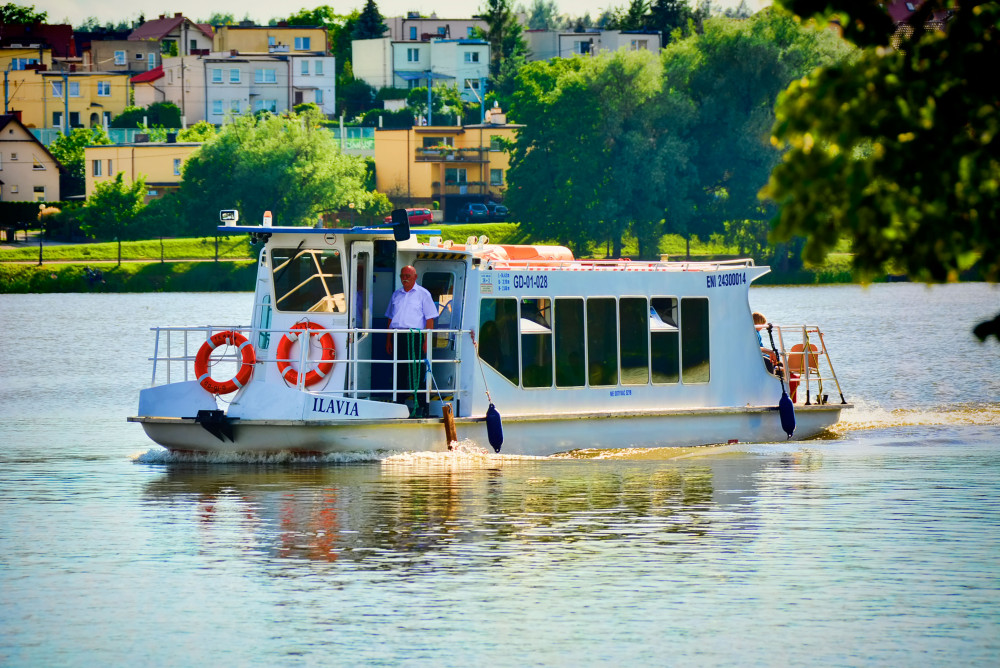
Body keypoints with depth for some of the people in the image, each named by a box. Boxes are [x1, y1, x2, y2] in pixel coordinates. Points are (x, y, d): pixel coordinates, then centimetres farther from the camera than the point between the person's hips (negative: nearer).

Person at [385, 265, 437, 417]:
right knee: (399, 372, 4)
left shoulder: (423, 294, 3)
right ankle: (399, 403, 9)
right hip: (398, 336, 5)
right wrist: (388, 340, 14)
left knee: (417, 373, -6)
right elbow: (390, 318, 22)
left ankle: (420, 407, -4)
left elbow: (430, 319, -2)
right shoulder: (396, 295, 19)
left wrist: (427, 341, -10)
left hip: (415, 336, -5)